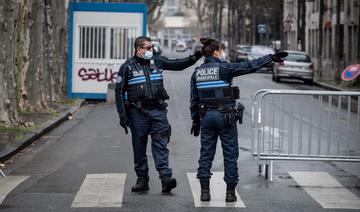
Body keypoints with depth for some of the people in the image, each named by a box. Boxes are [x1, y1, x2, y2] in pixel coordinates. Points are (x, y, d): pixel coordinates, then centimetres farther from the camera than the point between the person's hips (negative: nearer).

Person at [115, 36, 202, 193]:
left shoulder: (157, 61, 9)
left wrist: (194, 58, -1)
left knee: (160, 144, -8)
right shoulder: (127, 67, 0)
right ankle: (142, 179, 14)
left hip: (158, 109, 1)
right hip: (138, 112, -1)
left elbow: (179, 64, 15)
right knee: (139, 147, 5)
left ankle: (165, 176, -17)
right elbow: (119, 92, 1)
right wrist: (122, 116, -4)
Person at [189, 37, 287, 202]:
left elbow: (194, 100, 7)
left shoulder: (197, 73, 3)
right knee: (230, 155, 5)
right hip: (225, 117, -4)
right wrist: (271, 58, -11)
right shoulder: (223, 69, -12)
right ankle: (230, 192, 8)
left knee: (206, 154, 10)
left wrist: (195, 121, 15)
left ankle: (205, 191, 8)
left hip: (206, 117, 4)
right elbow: (249, 66, -15)